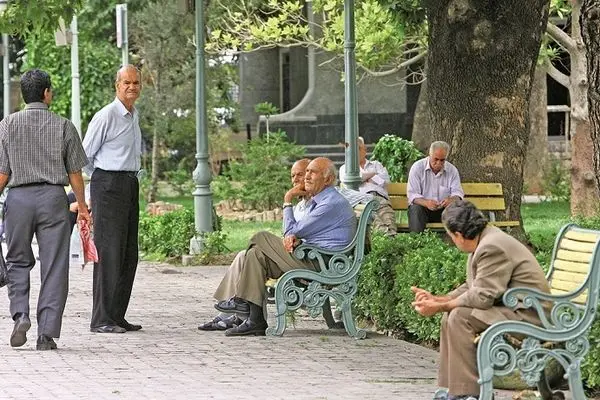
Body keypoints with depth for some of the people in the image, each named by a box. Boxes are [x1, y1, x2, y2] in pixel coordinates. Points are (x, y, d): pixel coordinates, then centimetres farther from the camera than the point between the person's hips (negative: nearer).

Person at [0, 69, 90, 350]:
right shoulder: (63, 126, 0)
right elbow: (75, 173, 3)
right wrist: (82, 207, 13)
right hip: (53, 198, -1)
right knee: (54, 266, 2)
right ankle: (47, 333, -1)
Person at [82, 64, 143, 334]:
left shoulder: (135, 116, 15)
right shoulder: (106, 116, -11)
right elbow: (84, 155, -6)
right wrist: (102, 181, 7)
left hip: (131, 185, 9)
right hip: (109, 185, -9)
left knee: (129, 254, 9)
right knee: (109, 251, -11)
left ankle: (117, 316, 15)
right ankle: (101, 319, -11)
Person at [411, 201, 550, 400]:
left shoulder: (492, 247, -22)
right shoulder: (485, 241, 10)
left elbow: (482, 297, -24)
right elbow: (472, 287, 15)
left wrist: (440, 307, -16)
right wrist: (437, 299, 6)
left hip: (527, 315, -11)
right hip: (512, 309, 11)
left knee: (460, 317, -21)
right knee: (451, 316, 10)